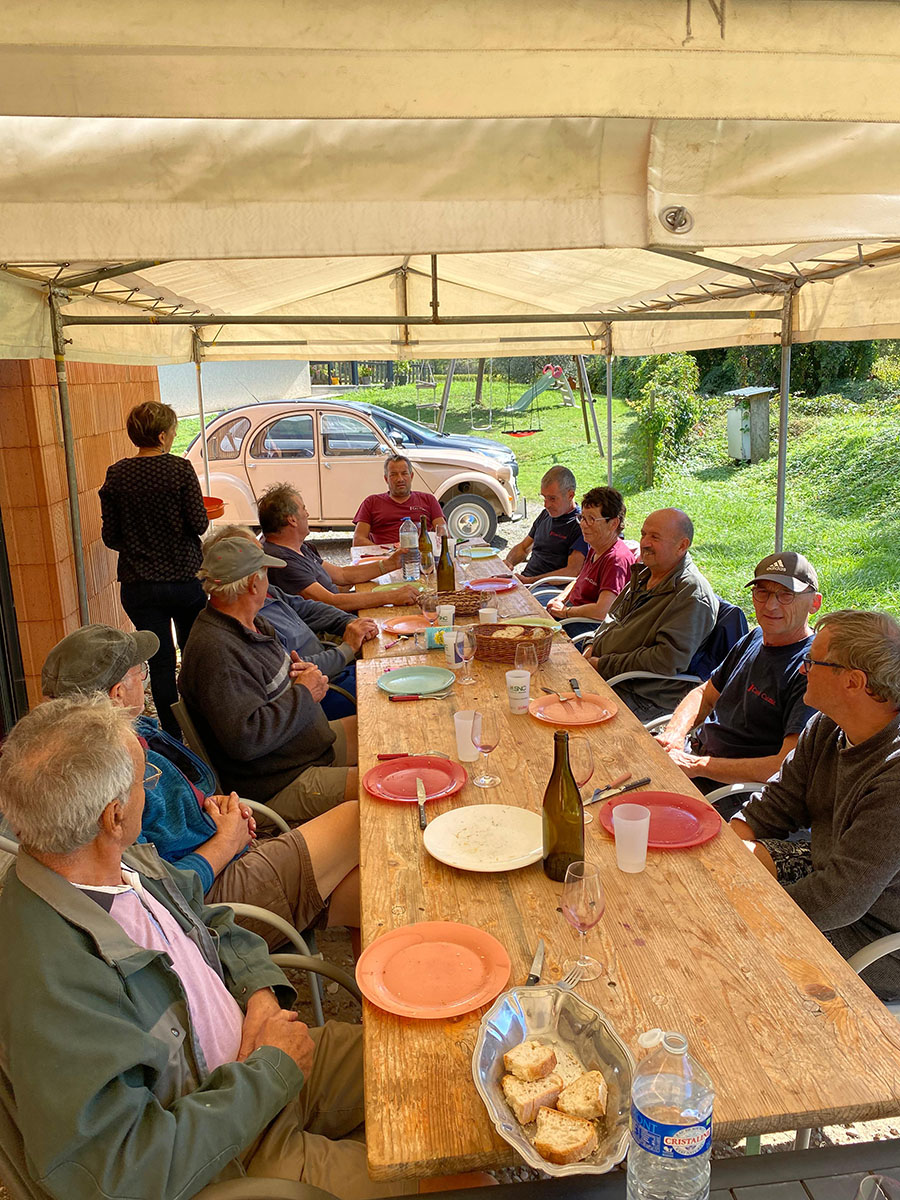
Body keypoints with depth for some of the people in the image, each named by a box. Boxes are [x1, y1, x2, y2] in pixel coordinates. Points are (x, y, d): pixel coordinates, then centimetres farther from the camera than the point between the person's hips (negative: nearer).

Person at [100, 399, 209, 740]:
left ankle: (174, 737, 15)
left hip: (138, 586, 1)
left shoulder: (116, 475, -3)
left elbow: (110, 537, -1)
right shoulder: (180, 469, -11)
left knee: (161, 663, 8)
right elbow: (199, 524, -13)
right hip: (185, 579, -1)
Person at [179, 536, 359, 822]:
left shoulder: (254, 624, 7)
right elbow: (244, 739, -32)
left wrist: (300, 670, 2)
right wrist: (304, 693, -20)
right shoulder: (214, 651, -25)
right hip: (281, 785, -11)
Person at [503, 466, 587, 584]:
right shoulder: (545, 514, 19)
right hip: (523, 580, 8)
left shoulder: (580, 525, -9)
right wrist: (508, 562, 4)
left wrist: (528, 581, -21)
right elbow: (523, 547, 28)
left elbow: (572, 572, -18)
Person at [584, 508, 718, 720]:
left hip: (641, 694, -9)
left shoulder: (693, 595, -17)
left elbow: (670, 659, -24)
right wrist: (594, 647, 3)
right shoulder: (644, 573, 11)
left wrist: (604, 665, -19)